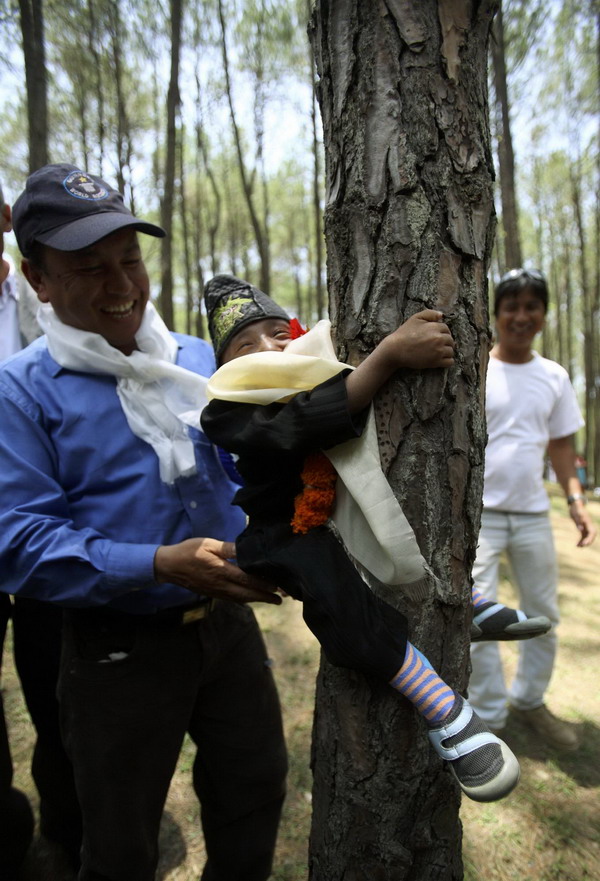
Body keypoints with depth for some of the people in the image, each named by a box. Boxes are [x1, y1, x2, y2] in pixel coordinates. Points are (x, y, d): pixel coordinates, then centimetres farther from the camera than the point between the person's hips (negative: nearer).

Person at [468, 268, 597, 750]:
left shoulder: (555, 376, 6)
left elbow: (561, 443, 13)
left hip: (534, 514, 5)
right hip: (478, 513, -4)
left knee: (544, 617, 15)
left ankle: (529, 701, 35)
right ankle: (488, 718, 16)